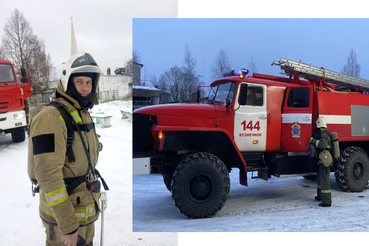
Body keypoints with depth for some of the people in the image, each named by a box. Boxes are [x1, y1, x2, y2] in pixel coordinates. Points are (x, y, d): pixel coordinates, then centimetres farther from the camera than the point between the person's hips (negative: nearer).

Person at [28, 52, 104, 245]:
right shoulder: (51, 118, -21)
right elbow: (48, 175, -26)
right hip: (64, 215, -8)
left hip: (87, 211, 8)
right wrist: (68, 226, -24)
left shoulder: (84, 115, 7)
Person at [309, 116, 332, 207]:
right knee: (319, 178, 23)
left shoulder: (324, 134, -18)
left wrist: (313, 140, -26)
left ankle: (327, 202, -5)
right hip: (323, 161, 11)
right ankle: (320, 196, 38)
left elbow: (323, 145, -36)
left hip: (324, 161, -11)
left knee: (324, 181, -8)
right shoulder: (324, 133, 15)